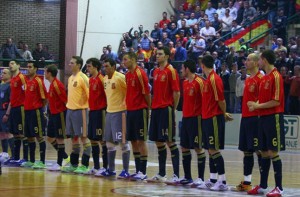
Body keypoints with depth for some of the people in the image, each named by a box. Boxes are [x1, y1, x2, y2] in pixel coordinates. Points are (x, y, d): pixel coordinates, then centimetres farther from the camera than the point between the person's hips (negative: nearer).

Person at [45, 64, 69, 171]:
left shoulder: (57, 85, -17)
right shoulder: (52, 84, 12)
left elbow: (65, 100, -18)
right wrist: (50, 112, 16)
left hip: (60, 114, -10)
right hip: (53, 114, 10)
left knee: (59, 138, -3)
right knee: (50, 137, 12)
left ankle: (59, 163, 3)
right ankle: (65, 157, 21)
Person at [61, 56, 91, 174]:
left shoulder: (83, 78, -11)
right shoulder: (70, 78, 14)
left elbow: (90, 94, -13)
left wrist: (85, 106, -12)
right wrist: (69, 104, 16)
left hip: (80, 110, -8)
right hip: (70, 110, 8)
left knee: (83, 137, -4)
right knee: (74, 137, 11)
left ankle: (84, 166, -2)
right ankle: (73, 165, 16)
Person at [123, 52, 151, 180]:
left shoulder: (140, 73, -12)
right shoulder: (128, 75, 12)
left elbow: (147, 93, -11)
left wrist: (148, 109, -7)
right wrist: (128, 106, 11)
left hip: (140, 111, -8)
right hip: (130, 110, 8)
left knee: (141, 140, -5)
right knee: (133, 141, 9)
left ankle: (143, 172, -1)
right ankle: (137, 170, 14)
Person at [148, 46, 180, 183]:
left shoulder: (171, 71, -9)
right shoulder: (156, 71, 14)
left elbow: (177, 92, -11)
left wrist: (173, 109, -8)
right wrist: (153, 106, 11)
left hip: (166, 110, -8)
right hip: (156, 109, 8)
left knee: (170, 141, -8)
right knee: (158, 141, 10)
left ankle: (176, 175, -6)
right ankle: (161, 174, 18)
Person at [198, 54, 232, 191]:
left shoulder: (214, 79, -15)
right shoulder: (208, 79, 14)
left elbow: (221, 99, -16)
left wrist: (223, 114, -2)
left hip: (214, 118, -9)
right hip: (207, 118, 9)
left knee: (214, 150, -8)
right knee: (211, 150, 11)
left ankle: (222, 182, -5)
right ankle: (213, 180, 16)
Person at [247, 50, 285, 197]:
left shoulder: (276, 76, -12)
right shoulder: (264, 78, 14)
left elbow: (276, 101, -17)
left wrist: (258, 106, -13)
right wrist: (255, 104, 1)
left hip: (273, 117, -9)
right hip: (263, 117, 9)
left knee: (273, 152, -8)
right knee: (264, 152, 11)